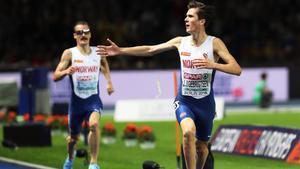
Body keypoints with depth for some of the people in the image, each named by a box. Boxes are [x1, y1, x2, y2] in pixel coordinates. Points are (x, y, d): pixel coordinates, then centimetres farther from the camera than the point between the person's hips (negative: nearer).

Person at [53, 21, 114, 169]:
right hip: (76, 100, 0)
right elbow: (55, 76, -10)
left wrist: (109, 82, 7)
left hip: (94, 99, 0)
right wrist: (66, 72, -31)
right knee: (73, 137, 12)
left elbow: (105, 66, 24)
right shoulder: (69, 53, -6)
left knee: (94, 124, -30)